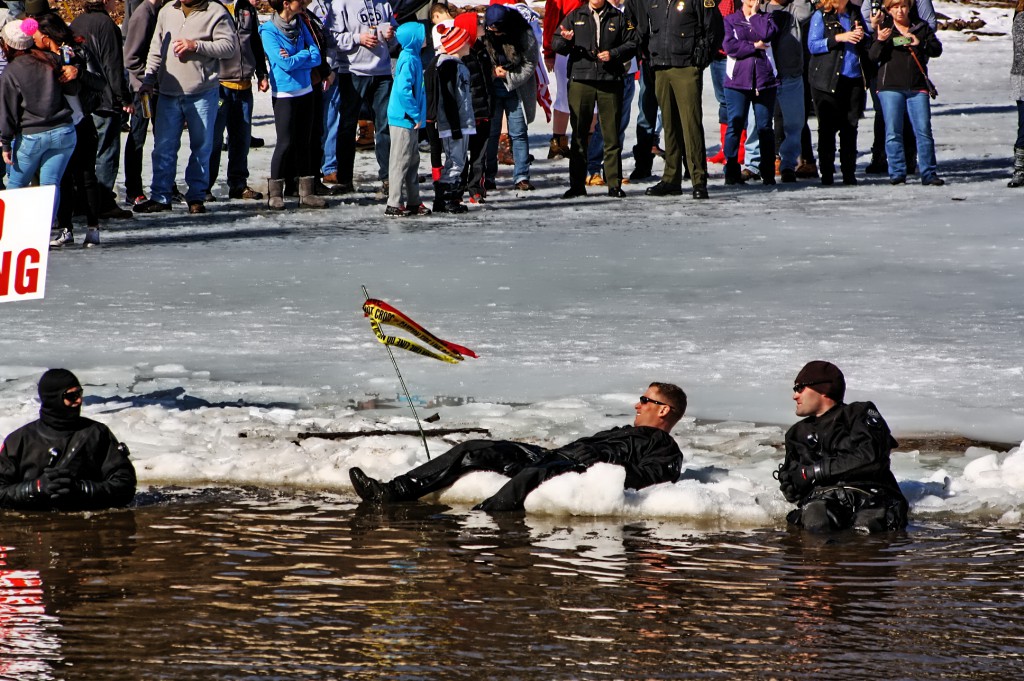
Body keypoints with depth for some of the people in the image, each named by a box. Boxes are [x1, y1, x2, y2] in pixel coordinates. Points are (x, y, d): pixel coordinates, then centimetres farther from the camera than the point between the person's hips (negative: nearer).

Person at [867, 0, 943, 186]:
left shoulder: (921, 28, 11)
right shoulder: (884, 29, 6)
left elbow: (937, 49, 4)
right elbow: (872, 56, -3)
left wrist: (919, 44, -13)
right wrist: (880, 40, -22)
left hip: (917, 87, 1)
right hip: (890, 87, -1)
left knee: (924, 131, -4)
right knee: (893, 132, -2)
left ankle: (928, 174, 0)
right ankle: (897, 173, 5)